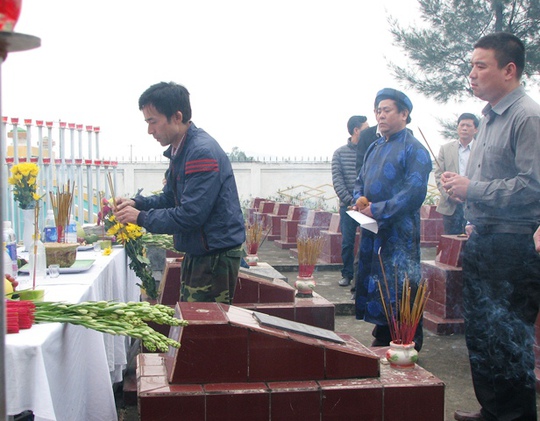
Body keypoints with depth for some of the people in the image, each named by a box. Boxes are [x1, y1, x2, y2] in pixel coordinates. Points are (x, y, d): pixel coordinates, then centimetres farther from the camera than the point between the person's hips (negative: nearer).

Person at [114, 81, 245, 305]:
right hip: (197, 253, 10)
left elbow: (189, 216, -25)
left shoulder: (203, 153, -22)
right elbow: (169, 198, 19)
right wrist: (136, 203, 1)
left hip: (216, 257, -10)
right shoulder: (179, 150, 10)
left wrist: (141, 217, -16)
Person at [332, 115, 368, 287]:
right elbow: (337, 181, -1)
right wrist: (350, 201, -11)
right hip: (348, 205, 0)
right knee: (347, 242, 4)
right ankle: (347, 274, 17)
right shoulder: (340, 153, 4)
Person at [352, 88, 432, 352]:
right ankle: (382, 340, 26)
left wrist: (378, 210, -19)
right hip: (373, 233, 8)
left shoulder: (414, 150, -8)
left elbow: (414, 192, -17)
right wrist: (359, 201, 2)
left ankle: (410, 347, 8)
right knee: (377, 288, 13)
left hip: (399, 234, -8)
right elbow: (361, 182, 24)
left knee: (402, 291, -3)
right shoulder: (375, 148, 16)